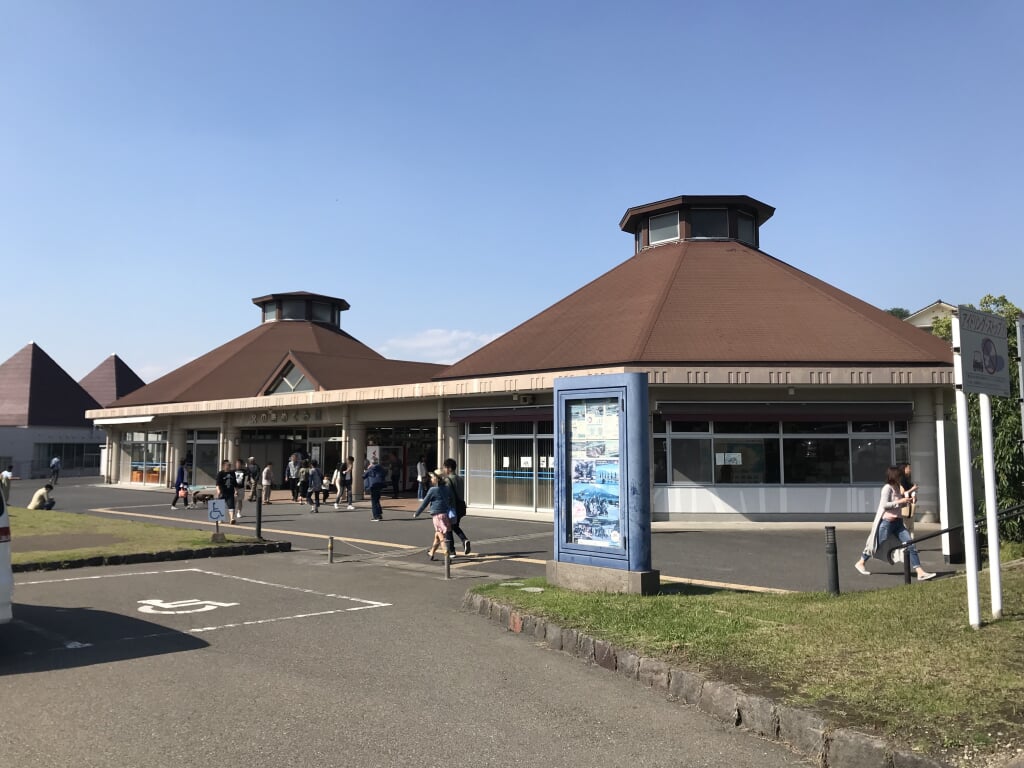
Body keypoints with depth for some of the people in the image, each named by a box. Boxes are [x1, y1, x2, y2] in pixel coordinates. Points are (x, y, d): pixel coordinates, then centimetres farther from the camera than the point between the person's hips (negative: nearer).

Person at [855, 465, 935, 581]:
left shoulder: (897, 488, 13)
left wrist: (907, 502, 6)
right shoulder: (887, 488, -12)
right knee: (878, 545, 5)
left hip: (898, 522, 8)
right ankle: (860, 563, 24)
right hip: (887, 522, -8)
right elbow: (885, 505, -20)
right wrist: (900, 501, -22)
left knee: (911, 546, -4)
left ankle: (920, 572, -7)